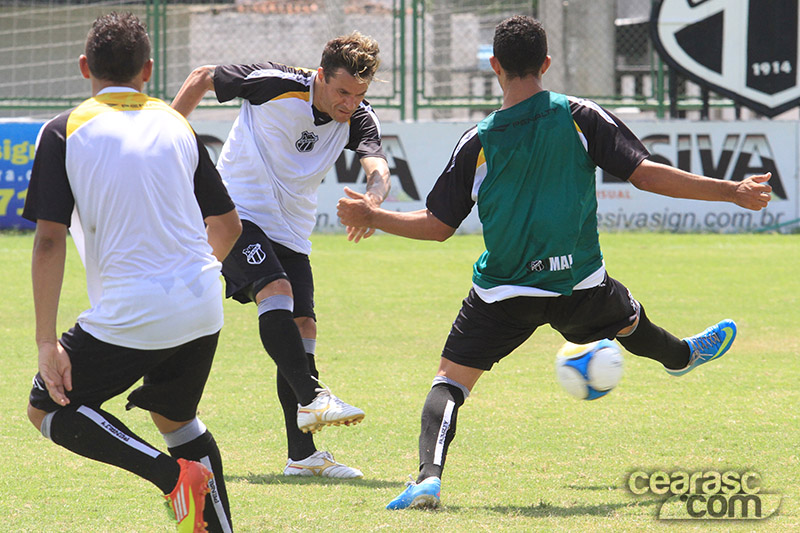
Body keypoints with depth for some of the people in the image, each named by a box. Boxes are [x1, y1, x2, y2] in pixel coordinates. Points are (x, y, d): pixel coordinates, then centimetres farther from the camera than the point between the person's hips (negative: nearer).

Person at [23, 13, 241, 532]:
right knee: (176, 418, 27)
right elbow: (228, 226, 16)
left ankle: (174, 474, -7)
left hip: (130, 316, -5)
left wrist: (47, 343, -10)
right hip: (202, 309, 5)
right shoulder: (176, 125, 11)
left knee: (48, 408, 11)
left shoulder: (64, 133, -2)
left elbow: (49, 241, -10)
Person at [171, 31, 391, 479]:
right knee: (276, 291, -29)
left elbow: (378, 166, -26)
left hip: (292, 231, 5)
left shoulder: (360, 119, -8)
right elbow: (203, 77, -3)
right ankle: (311, 397, -39)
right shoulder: (275, 85, -18)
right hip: (238, 212, -5)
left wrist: (374, 199, -50)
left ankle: (302, 454, 2)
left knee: (303, 328, -1)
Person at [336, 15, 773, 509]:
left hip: (503, 292, -2)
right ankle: (681, 356, 65)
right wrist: (734, 192, -2)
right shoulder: (581, 117, -6)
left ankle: (429, 474, -21)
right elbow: (645, 173, -8)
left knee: (450, 380, 2)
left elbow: (437, 225, -3)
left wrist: (371, 217, 12)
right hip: (580, 282, 2)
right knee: (630, 319, 33)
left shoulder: (479, 141, -6)